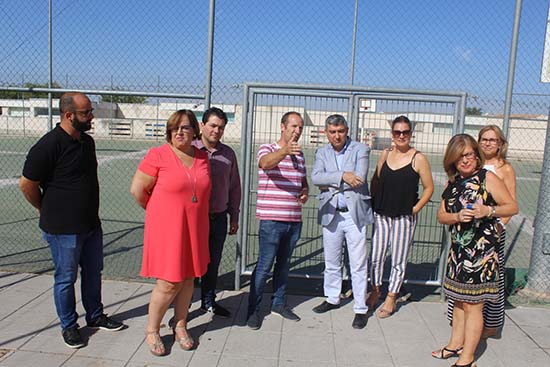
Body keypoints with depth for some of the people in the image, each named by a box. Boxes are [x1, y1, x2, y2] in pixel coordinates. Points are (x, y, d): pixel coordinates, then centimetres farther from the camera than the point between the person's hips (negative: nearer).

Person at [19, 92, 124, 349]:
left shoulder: (87, 141, 6)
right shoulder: (48, 145, -19)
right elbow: (27, 184, -13)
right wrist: (47, 210, 0)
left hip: (91, 224, 7)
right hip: (63, 229, -7)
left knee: (93, 272, 18)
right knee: (66, 278, 9)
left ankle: (95, 316, 36)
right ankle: (68, 326, 26)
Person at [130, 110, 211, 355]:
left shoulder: (202, 157, 4)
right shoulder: (158, 155, -11)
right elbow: (137, 190, -8)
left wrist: (191, 211, 13)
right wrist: (158, 211, 4)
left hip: (194, 229, 5)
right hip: (167, 228, -5)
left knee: (187, 279, 13)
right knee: (169, 283, -1)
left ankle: (180, 326, 32)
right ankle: (152, 331, 21)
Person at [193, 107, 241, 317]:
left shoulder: (228, 154, 7)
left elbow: (234, 187, 14)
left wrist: (234, 217, 14)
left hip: (219, 218, 4)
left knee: (213, 263, 15)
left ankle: (208, 302, 32)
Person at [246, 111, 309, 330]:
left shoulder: (299, 155, 15)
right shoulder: (267, 149, -6)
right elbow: (266, 163, -30)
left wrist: (305, 192, 2)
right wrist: (285, 151, -49)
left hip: (294, 220, 6)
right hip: (272, 219, -6)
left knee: (284, 264, 16)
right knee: (264, 266, -3)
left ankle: (278, 303, 30)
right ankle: (253, 309, 9)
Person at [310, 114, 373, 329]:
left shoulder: (360, 150, -2)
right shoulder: (322, 153, 8)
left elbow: (359, 178, -16)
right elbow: (315, 177, -10)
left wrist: (331, 184, -10)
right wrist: (342, 176, -20)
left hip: (354, 214, -3)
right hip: (331, 214, 4)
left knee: (358, 265, 2)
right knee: (331, 262, 16)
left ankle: (360, 309, 14)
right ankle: (332, 299, 34)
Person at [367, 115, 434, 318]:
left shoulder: (418, 158, -7)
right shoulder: (386, 154, 5)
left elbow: (428, 188, -3)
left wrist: (415, 209, -8)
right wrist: (374, 202, 4)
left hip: (404, 217, -3)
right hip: (381, 214, 4)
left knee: (398, 261, 7)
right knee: (376, 257, 9)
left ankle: (391, 299, 22)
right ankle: (375, 291, 30)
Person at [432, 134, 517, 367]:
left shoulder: (487, 178, -7)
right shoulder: (452, 183, 9)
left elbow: (513, 207, -6)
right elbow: (441, 215, 7)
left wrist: (488, 211, -22)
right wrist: (458, 216, -13)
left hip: (482, 251, -6)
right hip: (458, 249, 6)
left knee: (473, 304, 0)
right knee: (459, 301, 17)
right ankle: (456, 344, 32)